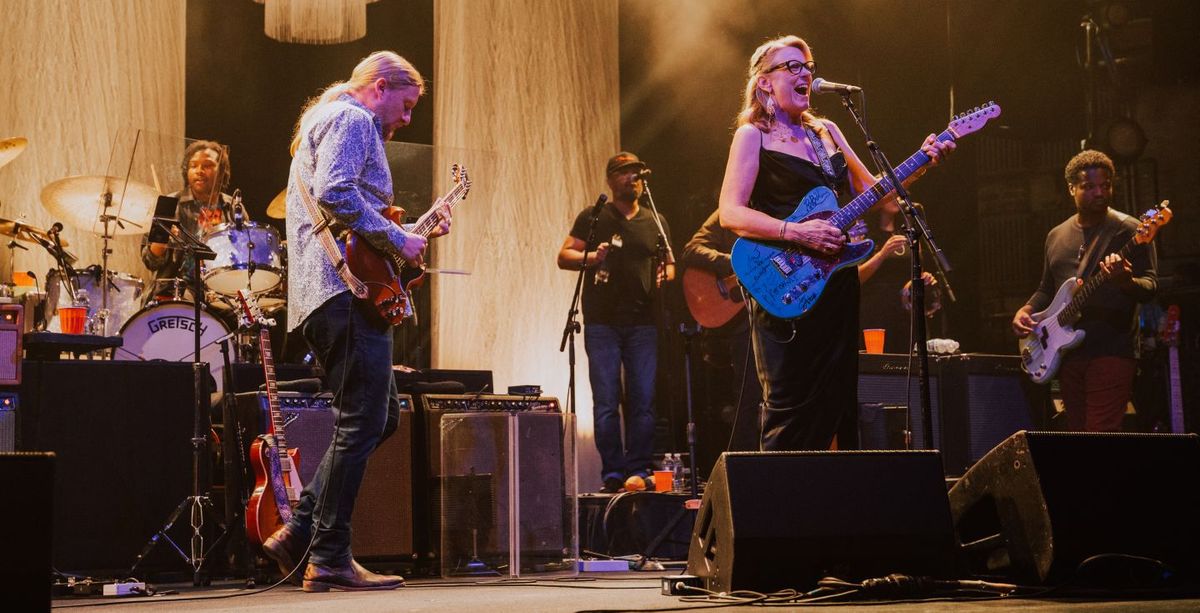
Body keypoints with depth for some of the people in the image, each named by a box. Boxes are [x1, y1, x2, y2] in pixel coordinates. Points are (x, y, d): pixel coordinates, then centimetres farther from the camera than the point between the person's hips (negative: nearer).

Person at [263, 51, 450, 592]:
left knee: (379, 416, 14)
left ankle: (299, 532, 10)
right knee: (362, 422, -9)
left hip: (319, 296, 11)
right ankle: (329, 560, -7)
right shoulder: (352, 119, -4)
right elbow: (335, 194, -22)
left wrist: (416, 229, 24)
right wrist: (396, 240, -15)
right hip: (346, 289, -11)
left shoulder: (325, 121, 29)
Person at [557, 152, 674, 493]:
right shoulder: (594, 217, 6)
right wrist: (591, 258, -18)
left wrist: (666, 274, -3)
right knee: (606, 401, -4)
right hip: (602, 322, -3)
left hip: (642, 322, 3)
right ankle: (613, 472, 0)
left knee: (643, 400, -1)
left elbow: (669, 264, 21)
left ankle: (639, 469, 4)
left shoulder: (655, 222, 15)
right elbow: (564, 257, 1)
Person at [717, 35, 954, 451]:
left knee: (832, 407, 8)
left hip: (837, 282, 7)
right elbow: (731, 213, -14)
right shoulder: (753, 135, -4)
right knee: (790, 411, -8)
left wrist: (922, 163, 3)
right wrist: (798, 233, -23)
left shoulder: (827, 132, 16)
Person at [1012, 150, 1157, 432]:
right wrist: (1026, 310, 6)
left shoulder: (1129, 230, -3)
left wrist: (1125, 281, -30)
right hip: (1068, 351, 6)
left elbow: (1150, 287, -9)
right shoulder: (1057, 236, 16)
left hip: (1112, 348, -6)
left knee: (1101, 436, -15)